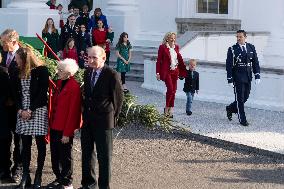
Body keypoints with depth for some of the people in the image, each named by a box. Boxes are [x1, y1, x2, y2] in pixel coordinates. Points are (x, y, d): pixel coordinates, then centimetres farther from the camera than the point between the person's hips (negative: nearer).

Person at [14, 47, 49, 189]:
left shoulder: (41, 70, -5)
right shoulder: (19, 72, 12)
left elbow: (43, 92, -10)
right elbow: (17, 93, 11)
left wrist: (30, 110, -13)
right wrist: (20, 110, -4)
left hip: (38, 111, -5)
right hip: (23, 112, 5)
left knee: (40, 145, 1)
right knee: (25, 145, 5)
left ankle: (38, 177, 8)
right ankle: (25, 177, 9)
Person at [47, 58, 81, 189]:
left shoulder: (74, 87, -18)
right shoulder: (60, 83, 8)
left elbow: (73, 112, -19)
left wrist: (67, 133, -18)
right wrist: (51, 124, 12)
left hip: (65, 130, -8)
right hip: (55, 127, 8)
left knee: (65, 156, 4)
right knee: (55, 155, 16)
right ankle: (59, 178, 30)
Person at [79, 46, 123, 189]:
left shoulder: (112, 75, -14)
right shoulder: (87, 72, 6)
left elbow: (118, 97, -7)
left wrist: (113, 117, -1)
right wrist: (85, 111, 12)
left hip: (103, 121, -6)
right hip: (87, 120, 6)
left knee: (104, 155, 3)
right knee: (87, 152, 15)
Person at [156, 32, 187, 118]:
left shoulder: (176, 47, 10)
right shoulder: (162, 47, -6)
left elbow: (179, 58, 16)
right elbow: (159, 60, -5)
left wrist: (183, 70, 14)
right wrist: (158, 72, -9)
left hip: (175, 71, 6)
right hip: (167, 71, -6)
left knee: (174, 90, 6)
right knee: (170, 89, -14)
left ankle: (171, 110, 14)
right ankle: (166, 108, 3)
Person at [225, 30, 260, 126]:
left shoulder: (251, 48, 6)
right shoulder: (232, 49, -5)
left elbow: (255, 63, 10)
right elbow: (228, 65, -5)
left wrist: (257, 76, 3)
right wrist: (230, 79, -10)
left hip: (248, 77, 4)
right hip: (238, 77, -4)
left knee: (245, 97, 9)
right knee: (240, 98, -1)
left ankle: (230, 108, 32)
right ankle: (242, 120, 6)